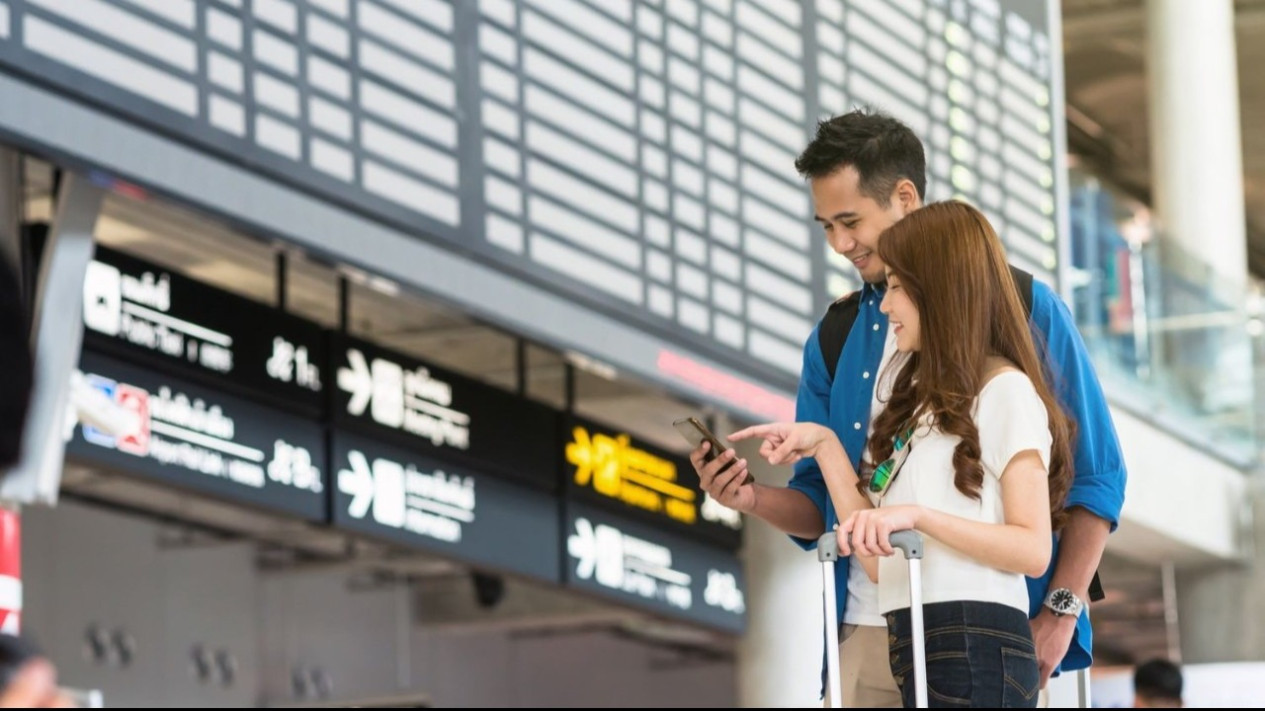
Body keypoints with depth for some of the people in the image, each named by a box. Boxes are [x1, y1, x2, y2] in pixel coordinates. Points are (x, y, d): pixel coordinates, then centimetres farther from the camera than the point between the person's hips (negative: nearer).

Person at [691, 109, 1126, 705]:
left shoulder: (1020, 307, 2)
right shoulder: (834, 339, 15)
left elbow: (1096, 474, 0)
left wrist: (1061, 612, -9)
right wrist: (753, 499, -4)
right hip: (870, 633, 3)